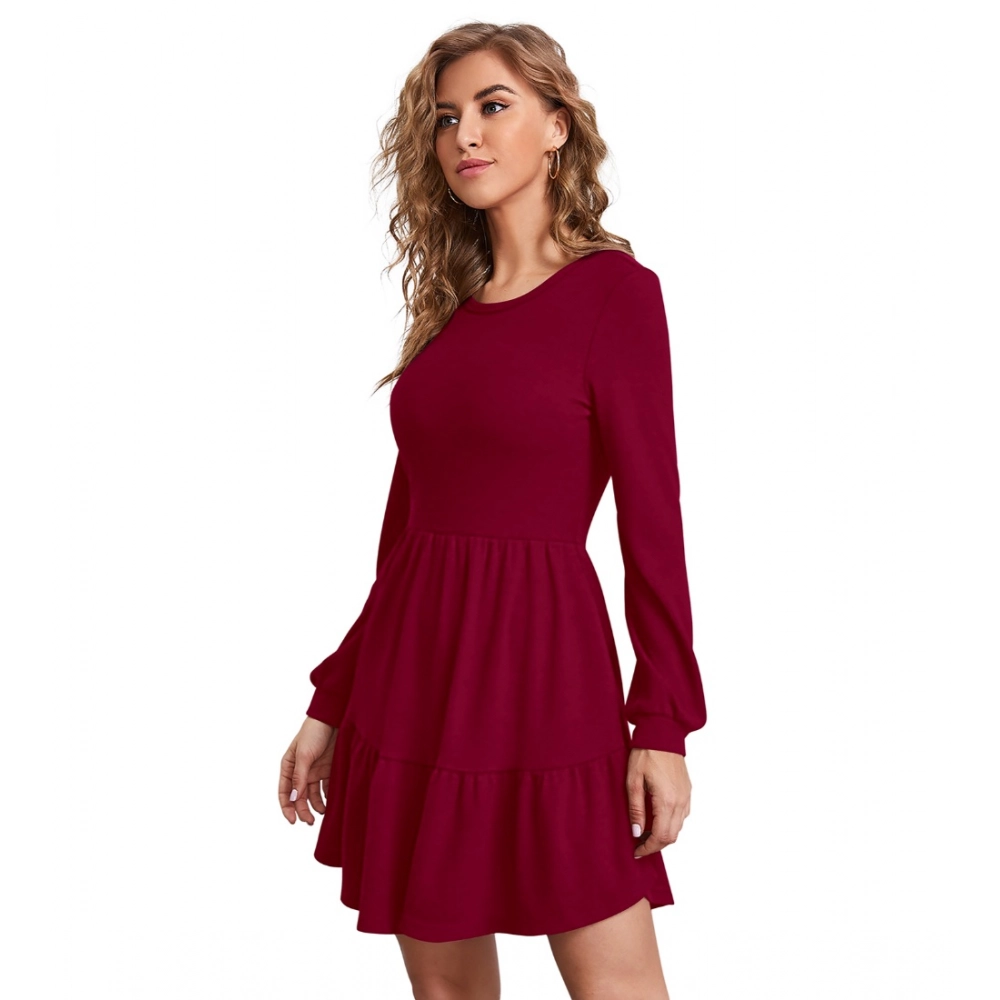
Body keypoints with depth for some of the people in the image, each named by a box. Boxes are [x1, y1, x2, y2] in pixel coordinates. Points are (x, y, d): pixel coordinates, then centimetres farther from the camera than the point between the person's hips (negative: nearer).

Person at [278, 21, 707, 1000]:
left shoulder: (614, 289, -4)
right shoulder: (450, 305, 12)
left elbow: (650, 516, -7)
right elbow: (405, 525, 13)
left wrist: (663, 726, -11)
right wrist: (333, 702, 13)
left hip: (542, 662, -5)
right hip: (411, 668, 6)